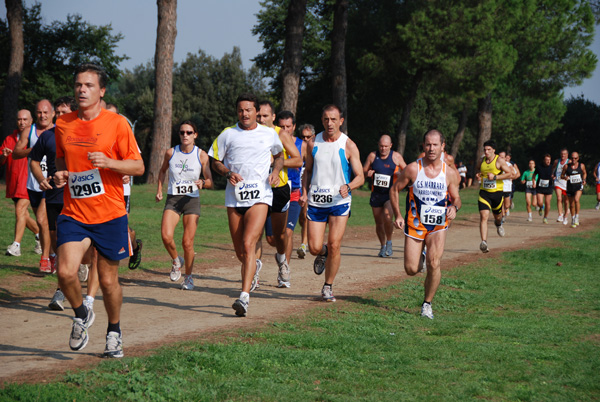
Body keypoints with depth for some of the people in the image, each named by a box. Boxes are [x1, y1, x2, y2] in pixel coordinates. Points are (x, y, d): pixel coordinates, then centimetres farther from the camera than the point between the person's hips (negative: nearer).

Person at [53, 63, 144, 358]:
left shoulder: (117, 124, -5)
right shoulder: (63, 124, 6)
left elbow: (138, 167, -4)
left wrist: (109, 162, -21)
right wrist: (59, 174, 0)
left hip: (109, 214, -2)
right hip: (73, 212, 2)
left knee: (108, 279, 7)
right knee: (66, 272, -17)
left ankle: (114, 331, 31)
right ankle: (81, 315, 13)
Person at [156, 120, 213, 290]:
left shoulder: (201, 155, -3)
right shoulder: (171, 152, 1)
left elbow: (210, 182, -1)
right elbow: (162, 171, 21)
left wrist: (203, 183, -22)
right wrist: (159, 190, 12)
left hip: (192, 200, -1)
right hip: (172, 199, 1)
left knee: (188, 242, -7)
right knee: (166, 235, -20)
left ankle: (188, 277, 15)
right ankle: (176, 261, 12)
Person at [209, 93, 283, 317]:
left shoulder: (269, 134, 8)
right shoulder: (228, 134, 7)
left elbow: (279, 155, 25)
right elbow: (215, 161, 12)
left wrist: (276, 171, 5)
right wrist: (228, 173, -8)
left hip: (260, 196, -2)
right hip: (234, 196, 2)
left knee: (248, 245, -18)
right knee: (239, 251, 8)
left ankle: (244, 296, -23)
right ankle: (252, 267, 43)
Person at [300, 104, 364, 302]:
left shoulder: (348, 146, -4)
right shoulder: (313, 143, 5)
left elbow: (360, 177, -3)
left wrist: (348, 187, -24)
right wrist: (304, 193, 2)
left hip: (339, 202, -2)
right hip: (316, 202, 2)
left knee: (334, 245, -9)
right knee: (314, 247, -4)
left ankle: (328, 287, 8)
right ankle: (323, 254, 35)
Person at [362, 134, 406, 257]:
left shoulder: (396, 157, 0)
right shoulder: (372, 156, 3)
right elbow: (363, 171, 10)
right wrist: (367, 173, -13)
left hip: (390, 193, -3)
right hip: (376, 194, 3)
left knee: (387, 217, -23)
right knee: (378, 222, 7)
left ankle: (389, 242, -2)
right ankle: (383, 246, 26)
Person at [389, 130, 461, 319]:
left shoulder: (449, 173, -5)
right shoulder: (413, 169, -9)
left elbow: (456, 197, 7)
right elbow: (394, 190, 2)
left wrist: (454, 207, -17)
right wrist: (398, 216, -7)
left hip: (438, 226, 0)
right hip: (415, 224, 0)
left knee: (434, 263, -19)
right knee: (411, 270, 0)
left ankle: (427, 304, 0)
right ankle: (419, 257, 39)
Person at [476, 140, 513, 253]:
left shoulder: (499, 160, -8)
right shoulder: (482, 160, 7)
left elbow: (510, 173, -12)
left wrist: (495, 177, -20)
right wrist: (478, 175, 2)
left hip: (497, 192, -2)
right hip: (484, 193, 2)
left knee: (497, 216, 18)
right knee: (484, 216, -16)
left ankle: (498, 224, 57)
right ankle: (484, 242, -23)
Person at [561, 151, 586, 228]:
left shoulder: (581, 165, 1)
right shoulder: (567, 166, 0)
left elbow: (585, 173, 18)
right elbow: (561, 176, 6)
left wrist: (584, 180, -1)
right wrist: (565, 177, -17)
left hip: (579, 186, -2)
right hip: (570, 187, 2)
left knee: (576, 200, -26)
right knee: (571, 204, 10)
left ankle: (577, 217, -13)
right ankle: (573, 220, 29)